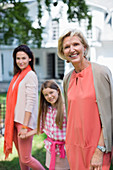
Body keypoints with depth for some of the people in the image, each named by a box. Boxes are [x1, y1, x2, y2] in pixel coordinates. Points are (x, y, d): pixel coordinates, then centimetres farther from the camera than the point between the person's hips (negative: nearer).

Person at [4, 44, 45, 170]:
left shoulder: (30, 75, -10)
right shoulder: (18, 75, 15)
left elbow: (30, 102, -16)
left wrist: (24, 126, -19)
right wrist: (12, 122, 14)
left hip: (25, 122, -8)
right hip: (15, 121, 8)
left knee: (25, 159, -3)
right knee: (21, 157, 14)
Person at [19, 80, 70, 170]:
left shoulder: (65, 108, -16)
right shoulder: (45, 109, 2)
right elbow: (42, 128, 12)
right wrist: (26, 134, 13)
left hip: (64, 147, -5)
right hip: (50, 146, 5)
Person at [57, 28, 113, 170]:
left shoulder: (101, 72, -11)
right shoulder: (67, 78, 7)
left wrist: (100, 151, -16)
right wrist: (69, 144, 14)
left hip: (95, 147, -5)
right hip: (74, 146, 5)